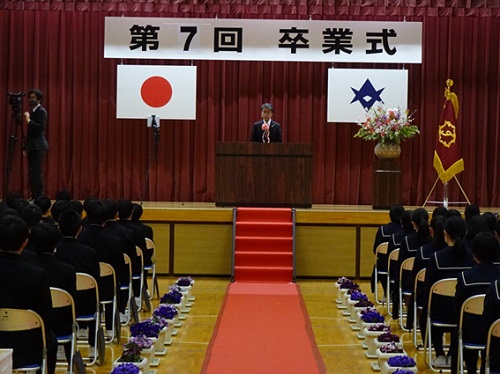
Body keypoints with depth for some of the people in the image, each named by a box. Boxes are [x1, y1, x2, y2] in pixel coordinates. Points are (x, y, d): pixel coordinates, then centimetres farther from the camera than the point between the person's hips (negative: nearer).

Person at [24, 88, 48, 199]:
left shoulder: (41, 111, -9)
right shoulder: (33, 111, 16)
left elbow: (41, 128, -20)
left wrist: (28, 120, -23)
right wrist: (26, 146, 18)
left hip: (38, 147, -9)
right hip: (32, 147, 9)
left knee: (36, 172, -12)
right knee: (32, 172, 9)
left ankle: (39, 197, -11)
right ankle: (35, 197, 12)